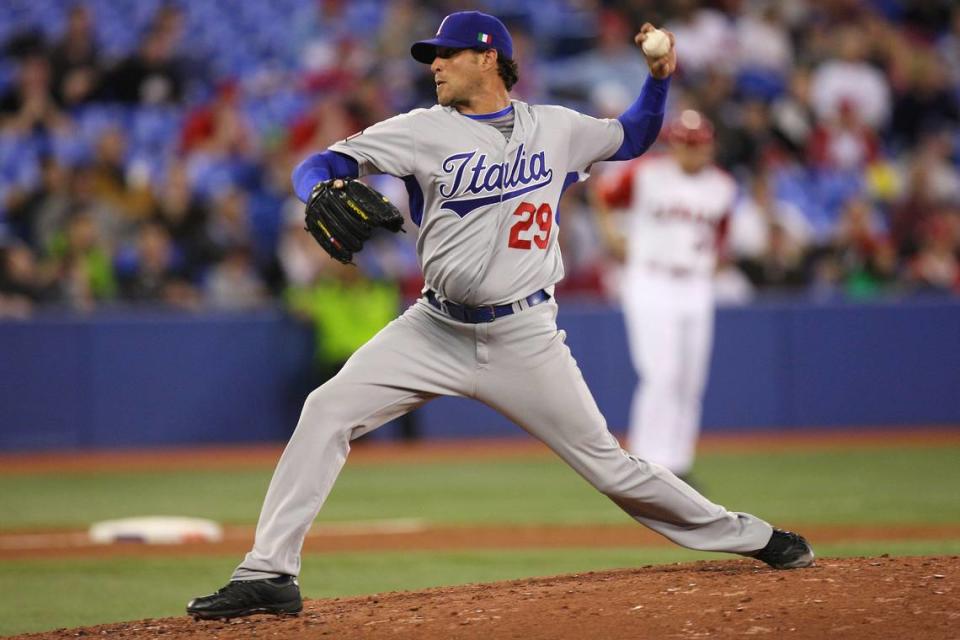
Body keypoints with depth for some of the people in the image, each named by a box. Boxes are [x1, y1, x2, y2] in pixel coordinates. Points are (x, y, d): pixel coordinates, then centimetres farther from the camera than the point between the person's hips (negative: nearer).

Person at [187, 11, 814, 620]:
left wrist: (659, 77, 5)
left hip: (524, 337, -1)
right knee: (327, 410, -16)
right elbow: (320, 165, -8)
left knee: (608, 465, 2)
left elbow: (632, 138, 21)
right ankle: (269, 574, -14)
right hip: (436, 330, 1)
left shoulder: (556, 128, 3)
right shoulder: (424, 131, -2)